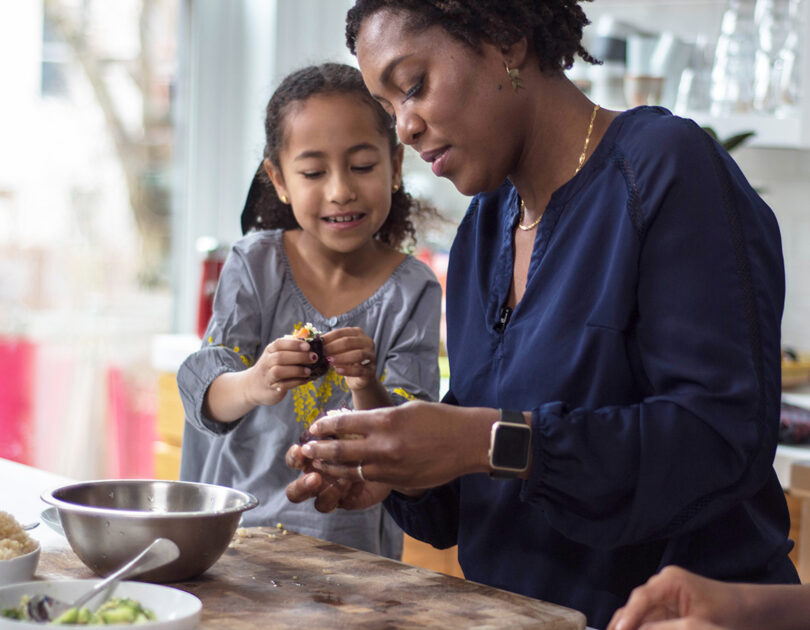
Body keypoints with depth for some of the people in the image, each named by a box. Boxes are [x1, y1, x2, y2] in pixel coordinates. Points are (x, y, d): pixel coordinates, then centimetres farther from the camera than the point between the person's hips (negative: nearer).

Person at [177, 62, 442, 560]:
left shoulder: (413, 290, -3)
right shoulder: (256, 263, -1)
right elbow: (204, 396, -7)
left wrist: (367, 390, -27)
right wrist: (254, 385, -28)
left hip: (350, 535, 0)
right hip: (234, 520, 1)